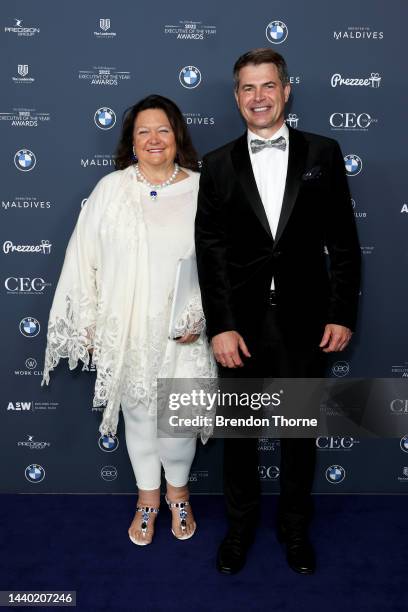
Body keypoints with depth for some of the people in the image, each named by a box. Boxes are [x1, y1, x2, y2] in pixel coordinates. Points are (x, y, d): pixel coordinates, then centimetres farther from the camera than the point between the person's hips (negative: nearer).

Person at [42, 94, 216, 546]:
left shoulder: (200, 190, -1)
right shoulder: (110, 190, -1)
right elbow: (85, 259, 1)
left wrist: (201, 317, -10)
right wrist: (88, 325, 1)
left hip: (183, 333, -1)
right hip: (126, 331, 1)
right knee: (139, 416, 15)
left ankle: (177, 491, 36)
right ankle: (147, 498, 39)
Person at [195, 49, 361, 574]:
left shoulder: (323, 153, 3)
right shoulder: (217, 165, 3)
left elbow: (343, 241, 2)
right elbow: (210, 251, -2)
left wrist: (342, 314, -3)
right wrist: (221, 326, -9)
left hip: (305, 320, 0)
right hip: (241, 321, 1)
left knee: (301, 431, 15)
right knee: (239, 432, 14)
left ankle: (295, 528, 38)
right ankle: (240, 526, 38)